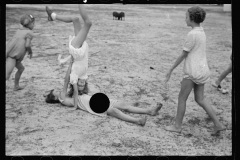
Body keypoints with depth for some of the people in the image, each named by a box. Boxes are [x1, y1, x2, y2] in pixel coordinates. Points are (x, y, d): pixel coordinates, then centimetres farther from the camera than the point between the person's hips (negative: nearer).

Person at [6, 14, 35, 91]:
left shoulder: (18, 30, 18)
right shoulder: (29, 32, -3)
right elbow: (27, 45, -14)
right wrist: (30, 52, 6)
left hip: (8, 52, 9)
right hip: (12, 56, -9)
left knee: (21, 68, 28)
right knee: (6, 76, -16)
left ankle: (16, 86, 38)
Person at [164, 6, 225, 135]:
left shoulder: (192, 34, -17)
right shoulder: (202, 32, 10)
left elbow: (183, 55, -14)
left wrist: (170, 70, -6)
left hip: (193, 72, -8)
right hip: (202, 70, 9)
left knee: (182, 98, 6)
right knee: (200, 99, 15)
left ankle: (177, 126, 17)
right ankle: (217, 124, 14)